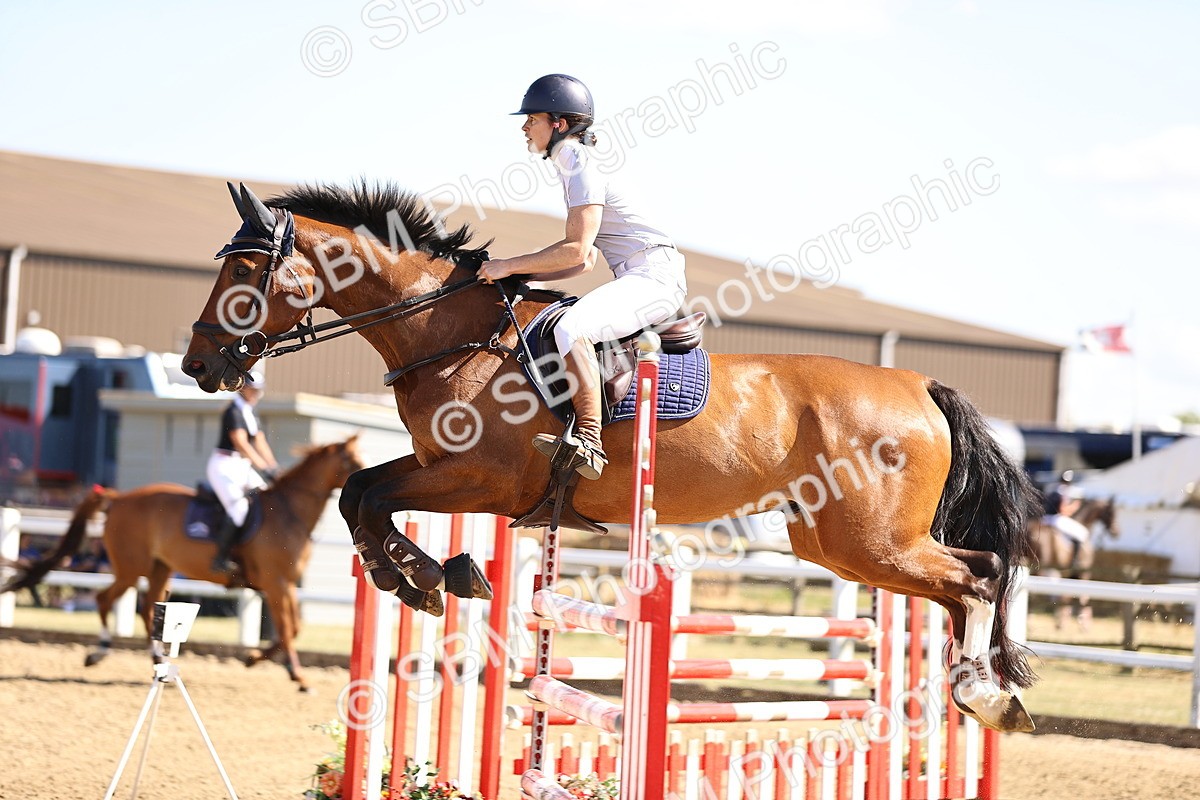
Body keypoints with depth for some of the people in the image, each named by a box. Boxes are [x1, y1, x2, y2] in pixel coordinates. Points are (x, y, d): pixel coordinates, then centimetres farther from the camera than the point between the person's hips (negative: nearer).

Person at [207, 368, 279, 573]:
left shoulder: (250, 412, 14)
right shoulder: (233, 412, -14)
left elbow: (260, 442, 13)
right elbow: (241, 443, -23)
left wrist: (274, 468, 2)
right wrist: (264, 468, -27)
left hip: (242, 468, 10)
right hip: (224, 466, -10)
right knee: (239, 508, -24)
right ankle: (220, 558, -21)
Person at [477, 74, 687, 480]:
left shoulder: (581, 168, -11)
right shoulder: (574, 168, 19)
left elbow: (577, 250, -20)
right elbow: (583, 259, 21)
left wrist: (510, 266, -12)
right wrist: (523, 275, 13)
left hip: (654, 277, -11)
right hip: (636, 279, 11)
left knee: (570, 327, -32)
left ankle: (589, 440, -37)